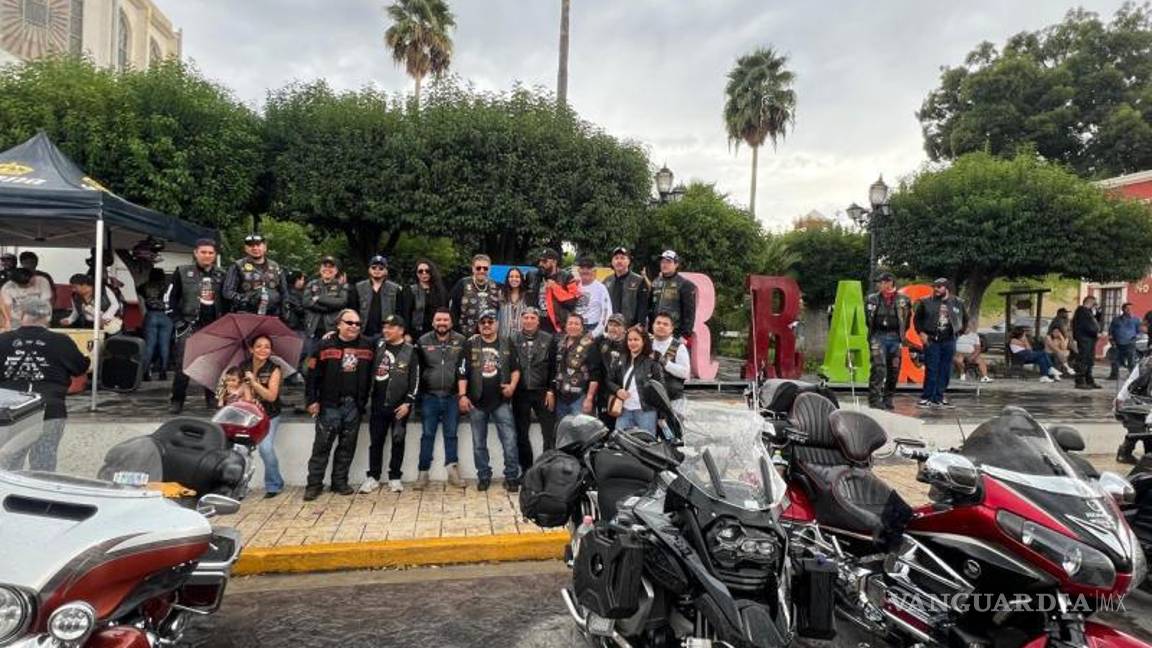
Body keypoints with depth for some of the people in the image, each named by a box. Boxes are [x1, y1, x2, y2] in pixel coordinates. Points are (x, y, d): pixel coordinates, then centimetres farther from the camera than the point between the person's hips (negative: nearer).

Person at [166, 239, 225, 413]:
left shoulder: (221, 275, 10)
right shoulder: (182, 272, 0)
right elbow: (169, 298, 0)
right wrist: (178, 322, -7)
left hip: (214, 327, 3)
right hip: (189, 325, -3)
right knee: (183, 364, -8)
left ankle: (212, 398, 18)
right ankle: (176, 401, 0)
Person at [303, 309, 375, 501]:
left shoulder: (367, 346, 4)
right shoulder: (325, 345, -3)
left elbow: (369, 376, 9)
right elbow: (312, 375, -3)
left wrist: (364, 401, 5)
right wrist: (312, 400, -6)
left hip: (354, 405, 3)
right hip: (329, 405, -3)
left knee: (347, 446, 10)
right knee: (322, 445, 1)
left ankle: (340, 481, 21)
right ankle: (314, 484, 10)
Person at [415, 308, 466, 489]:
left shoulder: (461, 341, 0)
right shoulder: (423, 342, 3)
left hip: (452, 396, 0)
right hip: (429, 396, 1)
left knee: (451, 434, 6)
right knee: (427, 435, 5)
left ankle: (452, 470, 12)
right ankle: (423, 472, 12)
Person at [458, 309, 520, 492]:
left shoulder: (507, 344, 5)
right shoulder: (470, 344, 2)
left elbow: (515, 368, 11)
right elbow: (463, 372, 0)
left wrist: (512, 385, -6)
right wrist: (462, 395, -7)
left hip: (501, 401, 0)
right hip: (476, 402, 0)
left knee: (510, 441, -3)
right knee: (479, 443, 10)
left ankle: (512, 477, 8)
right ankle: (483, 476, 22)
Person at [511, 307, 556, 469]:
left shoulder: (548, 339, 1)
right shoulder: (513, 339, 3)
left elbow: (554, 367, -1)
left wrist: (551, 391, -6)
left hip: (542, 392, -1)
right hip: (520, 393, 1)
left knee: (549, 434, -1)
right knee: (521, 434, 9)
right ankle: (526, 470, 21)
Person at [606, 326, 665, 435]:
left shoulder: (652, 362, -5)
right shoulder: (620, 361, 9)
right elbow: (609, 380, 17)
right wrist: (617, 390, -4)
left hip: (646, 411, -4)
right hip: (624, 410, 4)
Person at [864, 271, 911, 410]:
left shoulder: (903, 300, 4)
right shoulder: (872, 299, 5)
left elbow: (906, 319, 12)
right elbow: (868, 319, 16)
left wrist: (901, 335, 10)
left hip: (895, 338, 1)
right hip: (878, 337, -1)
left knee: (894, 370, 7)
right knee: (878, 367, -13)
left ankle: (888, 399, 20)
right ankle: (874, 399, -14)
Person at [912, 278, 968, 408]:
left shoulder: (958, 303, 6)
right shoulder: (926, 302, 0)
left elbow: (965, 319, 20)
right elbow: (917, 318, 8)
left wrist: (960, 332, 11)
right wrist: (921, 333, -1)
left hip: (949, 341, 3)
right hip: (932, 341, -3)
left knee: (945, 371, 5)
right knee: (931, 370, -6)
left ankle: (938, 398, 13)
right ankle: (926, 398, -1)